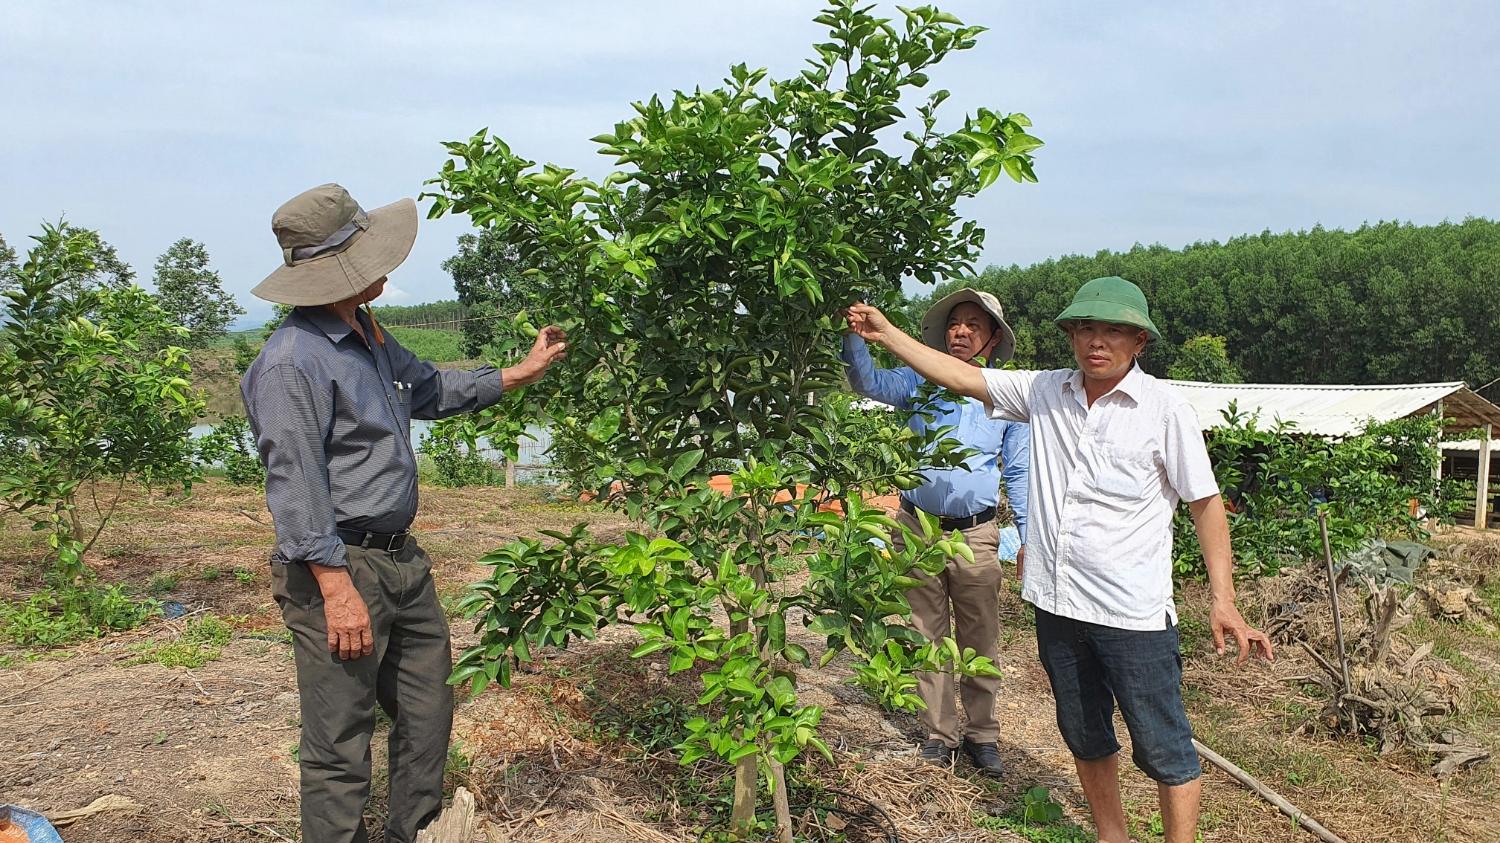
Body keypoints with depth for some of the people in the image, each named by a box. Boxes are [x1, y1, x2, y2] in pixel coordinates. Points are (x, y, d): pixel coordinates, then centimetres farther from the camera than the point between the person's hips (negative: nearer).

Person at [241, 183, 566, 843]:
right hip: (341, 568, -10)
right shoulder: (293, 361, -18)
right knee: (339, 745, 1)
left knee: (428, 712, 19)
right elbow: (294, 487, -21)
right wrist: (336, 589, -23)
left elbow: (432, 390, 28)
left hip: (401, 560, 10)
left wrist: (521, 372, 26)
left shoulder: (368, 336, 12)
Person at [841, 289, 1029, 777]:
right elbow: (868, 381, -12)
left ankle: (982, 735, 22)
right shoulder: (920, 383, 4)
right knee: (928, 637, 9)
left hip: (975, 534, 0)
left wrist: (1030, 539, 5)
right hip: (918, 526, 1)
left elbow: (1020, 473, 9)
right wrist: (853, 332, -28)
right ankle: (938, 733, 21)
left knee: (980, 641, 7)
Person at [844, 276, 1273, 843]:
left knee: (1163, 748, 4)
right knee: (1085, 737, 20)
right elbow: (960, 376, 9)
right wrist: (885, 333, 5)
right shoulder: (1044, 392, 4)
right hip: (1057, 604, 5)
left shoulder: (1165, 409, -8)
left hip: (1133, 614, -5)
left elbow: (1206, 504, -4)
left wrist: (1223, 600, -9)